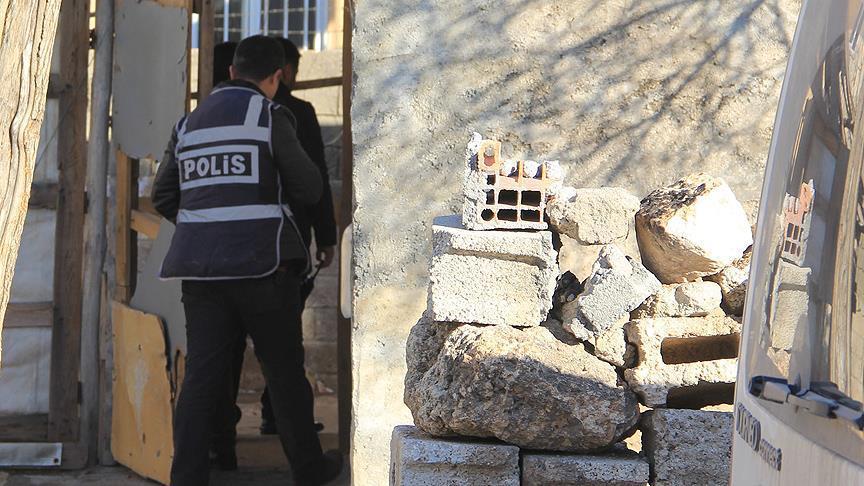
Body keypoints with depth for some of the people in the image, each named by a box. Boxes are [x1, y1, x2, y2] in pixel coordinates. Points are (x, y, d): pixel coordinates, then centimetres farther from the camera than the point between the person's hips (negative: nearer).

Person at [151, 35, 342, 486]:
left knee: (201, 376, 3)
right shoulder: (269, 116, -5)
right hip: (261, 263, -4)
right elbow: (308, 189, -3)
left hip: (201, 266, 4)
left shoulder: (189, 123, 11)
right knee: (284, 372, 9)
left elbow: (163, 198, 15)